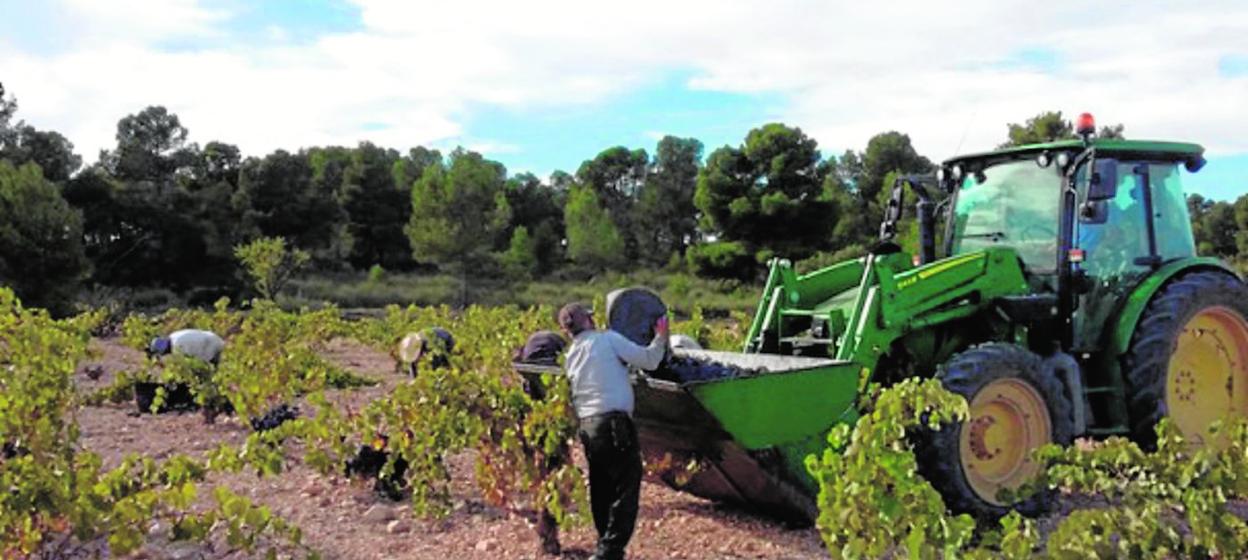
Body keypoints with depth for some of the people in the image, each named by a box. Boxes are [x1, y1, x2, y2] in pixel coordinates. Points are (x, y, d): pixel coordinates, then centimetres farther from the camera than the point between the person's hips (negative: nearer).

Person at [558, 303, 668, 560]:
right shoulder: (608, 339, 0)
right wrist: (661, 337, 16)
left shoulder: (570, 357, 19)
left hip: (587, 428, 7)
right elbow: (648, 360, -1)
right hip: (614, 424, -7)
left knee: (602, 495, 16)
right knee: (626, 492, -5)